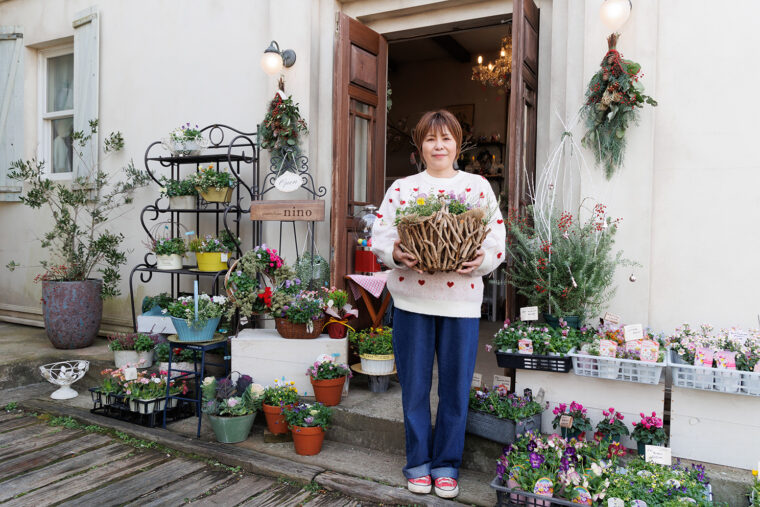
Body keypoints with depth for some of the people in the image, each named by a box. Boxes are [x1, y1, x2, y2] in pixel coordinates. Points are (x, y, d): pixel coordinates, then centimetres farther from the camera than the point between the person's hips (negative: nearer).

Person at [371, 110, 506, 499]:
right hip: (411, 298, 0)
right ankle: (418, 463, 26)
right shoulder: (401, 188, 8)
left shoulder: (478, 187, 9)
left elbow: (497, 237, 4)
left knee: (456, 387, 7)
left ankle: (446, 465, 26)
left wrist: (482, 258, -16)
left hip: (460, 301, 0)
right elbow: (379, 235, 2)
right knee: (414, 385, 8)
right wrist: (395, 253, -19)